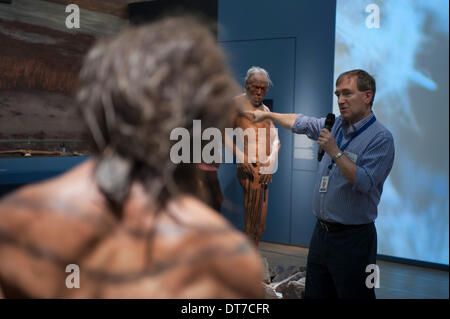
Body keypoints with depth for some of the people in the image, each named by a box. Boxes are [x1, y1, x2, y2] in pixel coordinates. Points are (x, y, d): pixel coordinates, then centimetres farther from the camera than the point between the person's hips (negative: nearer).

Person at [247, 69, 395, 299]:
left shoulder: (380, 138, -13)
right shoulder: (336, 125, 9)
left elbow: (365, 183, -23)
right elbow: (301, 123, 25)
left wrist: (335, 152, -25)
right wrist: (266, 114, 31)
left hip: (352, 238, -7)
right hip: (322, 232, 7)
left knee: (353, 294, 1)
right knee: (314, 293, 16)